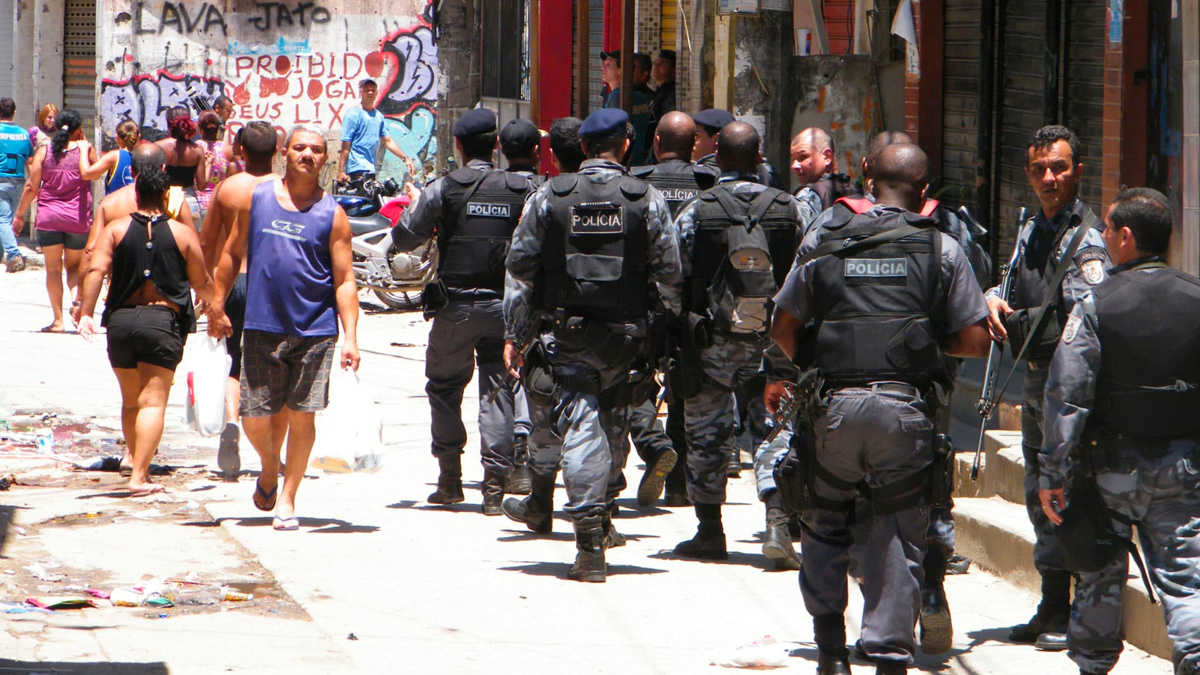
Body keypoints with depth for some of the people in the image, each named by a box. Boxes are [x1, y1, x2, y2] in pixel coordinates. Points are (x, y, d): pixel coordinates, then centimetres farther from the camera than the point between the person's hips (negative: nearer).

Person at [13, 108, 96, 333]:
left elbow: (31, 187, -1)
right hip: (78, 217, 0)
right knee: (74, 265, 15)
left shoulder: (44, 151, -2)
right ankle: (76, 296, -15)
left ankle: (58, 319, 1)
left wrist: (19, 214, 9)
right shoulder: (86, 149, -4)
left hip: (49, 216, 0)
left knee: (53, 268, 6)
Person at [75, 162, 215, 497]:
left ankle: (136, 461, 30)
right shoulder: (183, 234, 2)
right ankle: (139, 475, -15)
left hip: (121, 319, 2)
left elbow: (96, 270, -9)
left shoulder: (116, 228, 4)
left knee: (130, 400, 19)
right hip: (163, 319, -2)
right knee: (153, 401, -5)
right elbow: (202, 284, 6)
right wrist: (215, 304, 27)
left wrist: (85, 312, -11)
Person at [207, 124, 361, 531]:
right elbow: (232, 253, 14)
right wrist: (217, 306, 11)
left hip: (315, 332, -1)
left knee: (301, 414, -2)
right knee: (255, 418, 2)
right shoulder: (256, 199, 5)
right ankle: (270, 467, 34)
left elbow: (344, 280, -2)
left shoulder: (332, 215, -1)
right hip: (262, 328, 2)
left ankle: (287, 499, 10)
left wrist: (350, 337, -10)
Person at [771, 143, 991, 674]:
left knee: (824, 522, 19)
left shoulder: (822, 242, 5)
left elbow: (783, 327, 7)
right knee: (899, 534, 6)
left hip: (833, 405, 1)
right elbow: (974, 340, 2)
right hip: (905, 407, -1)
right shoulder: (940, 249, 3)